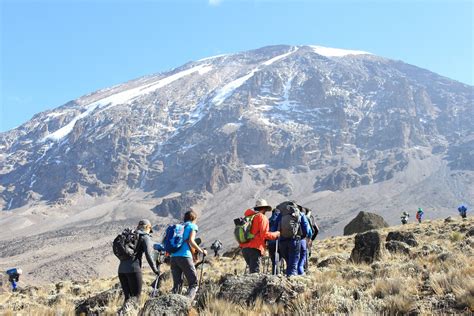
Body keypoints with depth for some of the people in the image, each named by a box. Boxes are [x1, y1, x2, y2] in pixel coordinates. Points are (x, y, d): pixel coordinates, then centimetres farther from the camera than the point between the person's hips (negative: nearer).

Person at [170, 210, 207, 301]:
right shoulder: (193, 226, 6)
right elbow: (191, 241, -10)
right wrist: (202, 251, -1)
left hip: (174, 257, 6)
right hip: (185, 257, -6)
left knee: (177, 284, 12)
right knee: (193, 284, 0)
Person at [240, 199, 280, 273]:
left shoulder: (247, 217, 19)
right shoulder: (262, 217, -2)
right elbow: (264, 234, -12)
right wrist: (276, 234, 1)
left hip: (244, 248, 7)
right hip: (255, 248, -7)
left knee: (252, 270, 16)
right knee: (255, 271, -9)